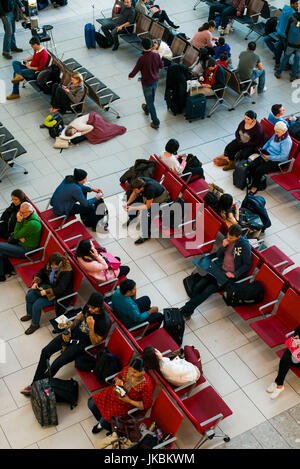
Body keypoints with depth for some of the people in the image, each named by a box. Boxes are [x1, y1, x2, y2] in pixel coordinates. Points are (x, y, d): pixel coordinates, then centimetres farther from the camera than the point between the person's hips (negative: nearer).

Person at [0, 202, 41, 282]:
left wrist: (18, 221, -20)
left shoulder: (32, 224, -29)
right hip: (22, 243, 9)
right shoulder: (26, 216, 1)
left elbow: (16, 235, -20)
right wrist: (20, 237, -11)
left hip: (26, 250, -9)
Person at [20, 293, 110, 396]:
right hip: (73, 333, 7)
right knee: (46, 351, -5)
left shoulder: (104, 322, -25)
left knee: (57, 364, -17)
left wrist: (91, 327, -34)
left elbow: (95, 342, -18)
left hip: (81, 343, -7)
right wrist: (69, 329, -1)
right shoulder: (89, 307, -7)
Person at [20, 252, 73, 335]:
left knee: (37, 305, -17)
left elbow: (60, 289, -29)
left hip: (57, 294, -8)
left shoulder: (66, 272, -30)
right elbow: (42, 272, 8)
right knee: (29, 296, -2)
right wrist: (36, 282, -7)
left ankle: (35, 324, 9)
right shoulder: (50, 264, -9)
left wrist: (46, 292, -29)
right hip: (47, 285, 8)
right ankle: (29, 314, 28)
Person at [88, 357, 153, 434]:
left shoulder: (146, 385, -26)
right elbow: (117, 377, 9)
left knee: (104, 422, -18)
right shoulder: (127, 369, -13)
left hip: (126, 405, -5)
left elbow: (146, 405, -18)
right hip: (114, 393, 6)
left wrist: (129, 401, -24)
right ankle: (101, 422, 23)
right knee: (91, 403, -4)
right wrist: (117, 380, -16)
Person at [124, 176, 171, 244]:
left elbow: (147, 206, -30)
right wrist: (128, 203, -18)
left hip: (160, 200, -8)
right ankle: (131, 217, 32)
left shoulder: (150, 189, -41)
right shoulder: (139, 182, -23)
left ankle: (146, 236, -7)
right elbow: (134, 194, -3)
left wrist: (133, 208, -33)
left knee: (146, 214, -28)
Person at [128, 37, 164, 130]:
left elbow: (135, 70, -16)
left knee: (150, 102, 7)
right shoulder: (156, 55, -14)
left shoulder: (142, 59, -27)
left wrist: (130, 76, 5)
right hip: (155, 81, 5)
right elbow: (161, 66, 2)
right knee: (151, 98, 30)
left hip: (147, 83, -5)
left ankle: (156, 123, 11)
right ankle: (146, 109, 59)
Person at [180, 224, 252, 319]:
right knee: (199, 285, -13)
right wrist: (223, 246, -11)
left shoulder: (245, 246, -16)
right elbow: (218, 255, 9)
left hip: (230, 275, -6)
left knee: (209, 289, -22)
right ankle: (188, 311, -7)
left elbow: (248, 265, -10)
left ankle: (186, 310, -17)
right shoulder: (227, 239, 1)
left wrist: (234, 274, -19)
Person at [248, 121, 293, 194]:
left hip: (277, 162, -8)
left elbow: (283, 157, -24)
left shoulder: (287, 141, -19)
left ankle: (255, 186, -5)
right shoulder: (276, 135, 6)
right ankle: (255, 181, 5)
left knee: (259, 170, -25)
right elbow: (269, 142, 24)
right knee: (252, 165, -12)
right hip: (267, 154, 8)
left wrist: (269, 157, -23)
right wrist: (263, 150, 6)